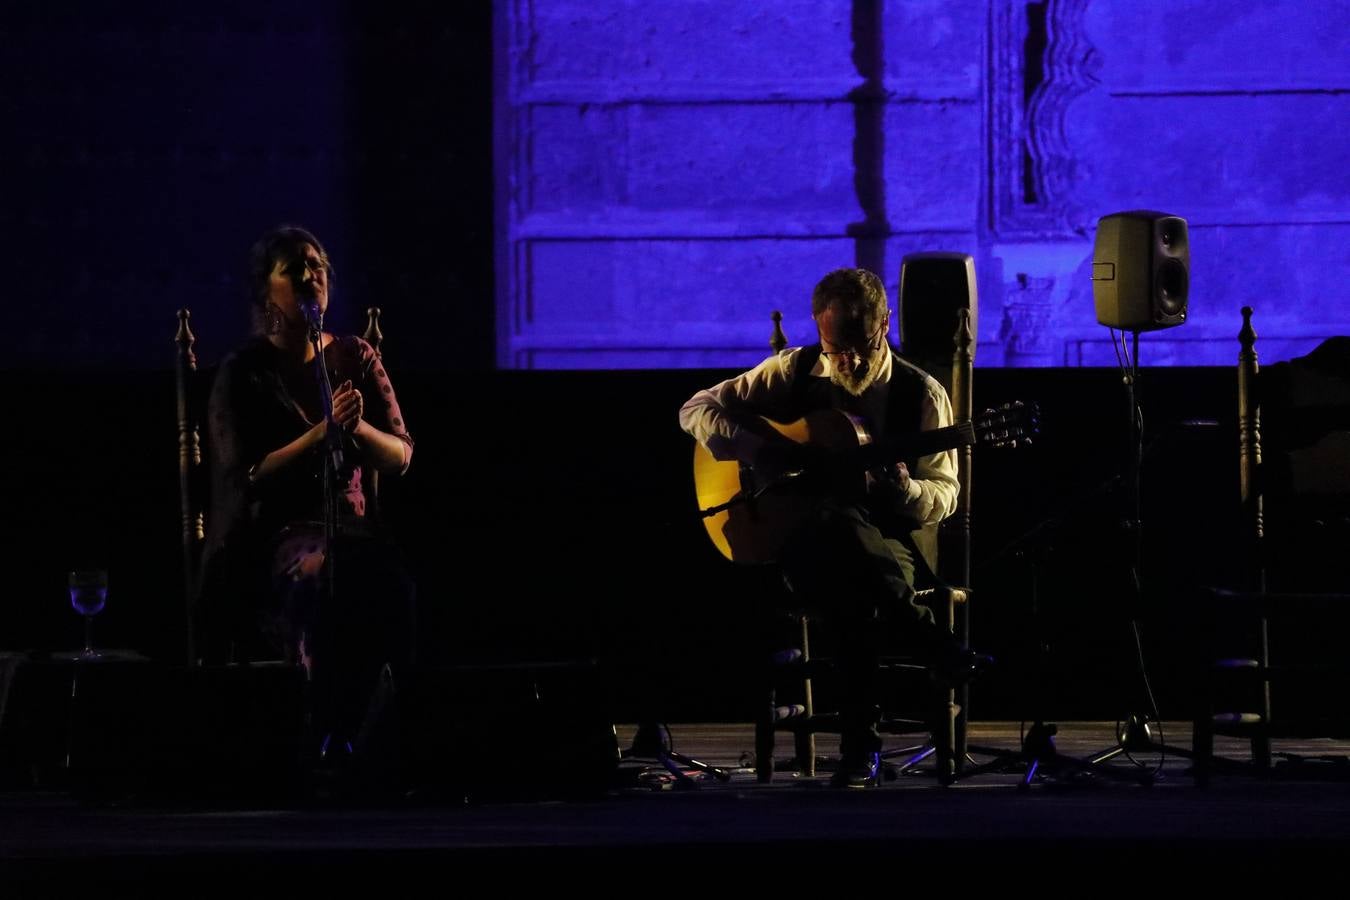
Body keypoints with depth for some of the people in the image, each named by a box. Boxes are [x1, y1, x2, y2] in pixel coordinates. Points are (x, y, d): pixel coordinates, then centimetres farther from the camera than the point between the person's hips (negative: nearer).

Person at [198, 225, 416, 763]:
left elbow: (400, 457, 9)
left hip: (346, 524, 3)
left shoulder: (355, 358, 13)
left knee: (388, 577, -33)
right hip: (270, 535, -3)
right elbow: (247, 476, -7)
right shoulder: (243, 374, 1)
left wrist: (359, 428, -13)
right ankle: (329, 736, -30)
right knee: (325, 575, -38)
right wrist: (322, 431, -17)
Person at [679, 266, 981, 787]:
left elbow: (944, 495, 4)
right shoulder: (793, 373, 7)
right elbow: (697, 409, 9)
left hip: (890, 542, 0)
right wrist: (761, 452, -10)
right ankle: (937, 648, -24)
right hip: (797, 542, 1)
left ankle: (861, 746, -29)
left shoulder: (921, 394, 4)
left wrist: (904, 491, -22)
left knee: (859, 595, -41)